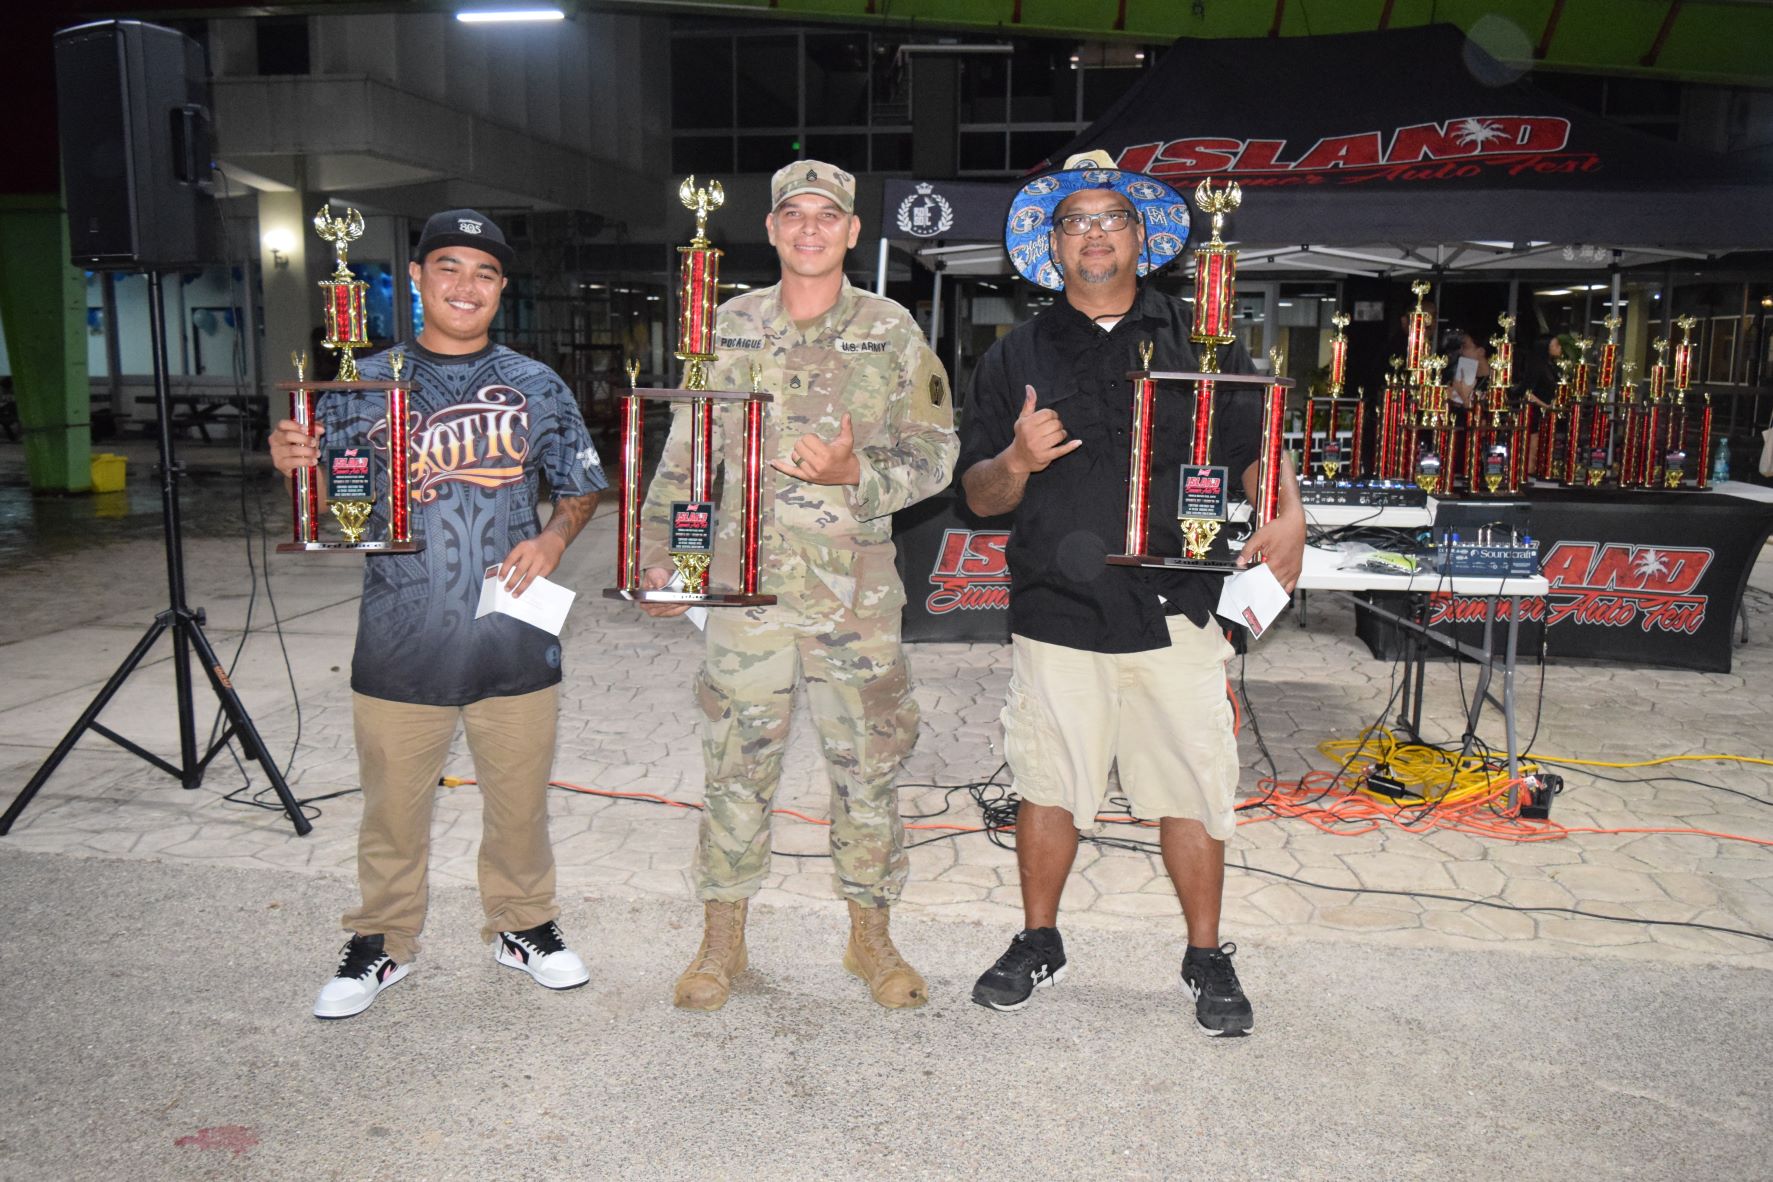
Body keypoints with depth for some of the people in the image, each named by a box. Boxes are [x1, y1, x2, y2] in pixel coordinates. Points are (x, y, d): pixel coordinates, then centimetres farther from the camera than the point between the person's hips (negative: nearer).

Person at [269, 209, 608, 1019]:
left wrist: (554, 538, -7)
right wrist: (292, 465, -18)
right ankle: (380, 943, 31)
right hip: (402, 644, -1)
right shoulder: (366, 385, 3)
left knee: (519, 800, 13)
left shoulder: (536, 387, 6)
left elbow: (582, 487, 12)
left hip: (515, 639, 1)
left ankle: (524, 924, 35)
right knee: (393, 806, 10)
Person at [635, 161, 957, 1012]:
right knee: (737, 766, 8)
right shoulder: (728, 327, 8)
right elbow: (684, 450, 13)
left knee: (866, 766, 7)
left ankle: (870, 936, 25)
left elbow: (937, 453, 1)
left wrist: (856, 473, -16)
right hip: (745, 584, 1)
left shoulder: (892, 332, 3)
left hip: (856, 591, -1)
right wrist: (656, 549, 8)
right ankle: (722, 941, 23)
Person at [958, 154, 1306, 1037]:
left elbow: (1256, 451, 8)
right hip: (1055, 610, 1)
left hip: (1173, 610, 0)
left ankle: (1206, 958, 24)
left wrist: (1287, 516, -11)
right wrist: (1016, 463, -13)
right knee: (1046, 786, 10)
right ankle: (1038, 944, 29)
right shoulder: (1017, 357, 9)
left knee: (1192, 789, 5)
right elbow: (979, 496, 8)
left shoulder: (1200, 339, 9)